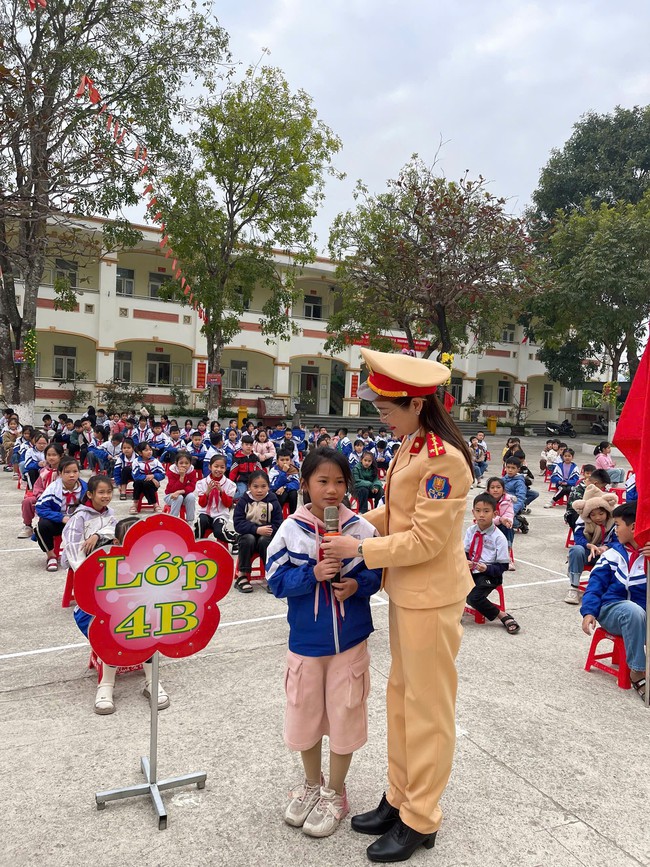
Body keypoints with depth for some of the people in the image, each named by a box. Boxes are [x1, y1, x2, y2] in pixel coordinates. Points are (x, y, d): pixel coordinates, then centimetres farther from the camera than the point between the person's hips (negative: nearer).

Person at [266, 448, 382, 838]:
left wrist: (357, 585, -21)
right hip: (306, 640, 1)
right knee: (306, 713, 16)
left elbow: (376, 573, -1)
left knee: (344, 714, 12)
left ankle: (335, 793, 36)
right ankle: (312, 784, 43)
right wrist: (313, 575, -25)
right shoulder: (291, 529, -10)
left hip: (350, 640, 0)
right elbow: (277, 580, -10)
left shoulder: (362, 528, -9)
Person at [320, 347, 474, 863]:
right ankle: (399, 797, 39)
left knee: (427, 708, 8)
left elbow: (426, 539, -23)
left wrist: (361, 550, -17)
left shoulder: (444, 458, -23)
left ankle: (420, 821, 28)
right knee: (401, 696, 21)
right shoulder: (411, 448, 5)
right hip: (406, 591, 9)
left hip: (431, 598, -9)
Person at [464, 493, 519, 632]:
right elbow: (464, 552, 9)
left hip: (488, 574, -5)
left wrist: (486, 568, -25)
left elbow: (503, 566, -9)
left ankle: (504, 616, -5)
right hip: (470, 571, 5)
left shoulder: (498, 537, -11)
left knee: (473, 597, -26)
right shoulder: (471, 530, 2)